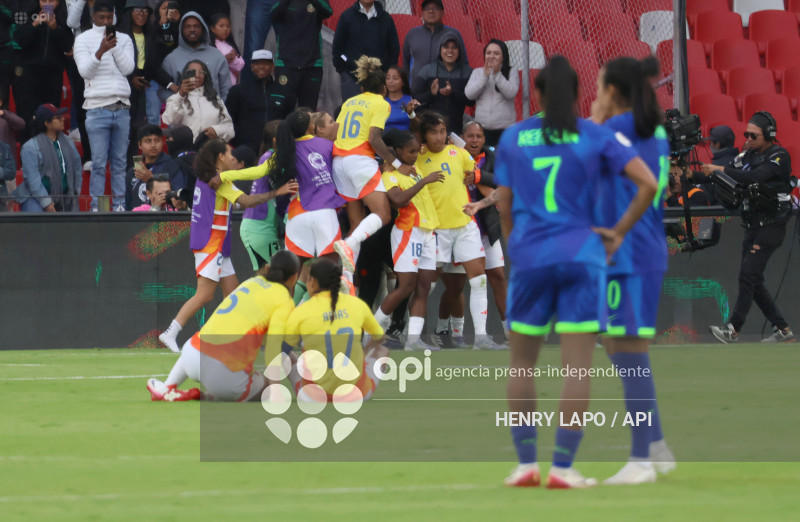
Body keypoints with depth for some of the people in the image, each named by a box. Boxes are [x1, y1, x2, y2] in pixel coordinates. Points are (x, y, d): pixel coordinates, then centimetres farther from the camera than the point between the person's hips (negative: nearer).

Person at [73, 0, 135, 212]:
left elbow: (128, 68, 2)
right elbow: (85, 71, -5)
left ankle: (119, 205, 7)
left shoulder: (124, 39, 13)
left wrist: (114, 47, -8)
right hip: (97, 108, -3)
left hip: (121, 108, 3)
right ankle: (96, 207, -4)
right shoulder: (83, 39, 5)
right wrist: (101, 51, -19)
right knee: (99, 163, -6)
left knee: (120, 162, 4)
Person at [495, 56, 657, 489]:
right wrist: (619, 233, 3)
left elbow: (504, 206, 8)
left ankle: (526, 463, 7)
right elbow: (648, 184, -5)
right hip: (581, 257, -1)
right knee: (577, 368, -2)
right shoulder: (597, 137, 3)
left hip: (529, 258, 1)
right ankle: (563, 468, -9)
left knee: (522, 364, 13)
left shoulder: (512, 138, 7)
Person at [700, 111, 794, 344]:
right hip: (753, 226, 8)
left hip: (771, 227, -8)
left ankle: (733, 329, -18)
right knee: (753, 280, 7)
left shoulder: (779, 156, -10)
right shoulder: (748, 156, 12)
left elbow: (756, 176, -26)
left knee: (748, 275, -16)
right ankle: (782, 329, 14)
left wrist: (720, 170, -28)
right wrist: (694, 176, -6)